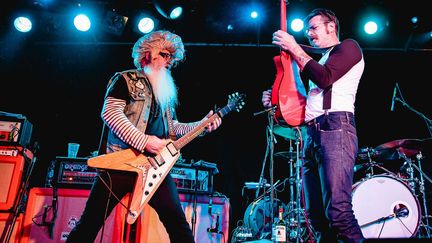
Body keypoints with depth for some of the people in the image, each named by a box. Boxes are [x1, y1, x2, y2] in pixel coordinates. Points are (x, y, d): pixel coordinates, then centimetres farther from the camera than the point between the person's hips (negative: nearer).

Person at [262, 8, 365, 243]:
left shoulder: (348, 47, 9)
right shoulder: (321, 61, 32)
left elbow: (324, 79, -11)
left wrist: (295, 48, -4)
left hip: (335, 130, -9)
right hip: (311, 135, 9)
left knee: (338, 211, -21)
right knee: (316, 214, 4)